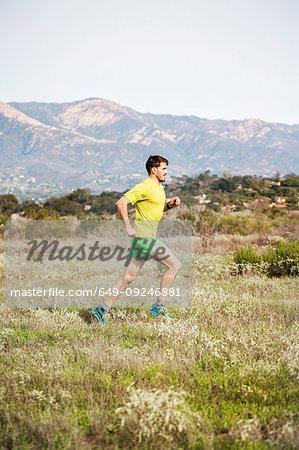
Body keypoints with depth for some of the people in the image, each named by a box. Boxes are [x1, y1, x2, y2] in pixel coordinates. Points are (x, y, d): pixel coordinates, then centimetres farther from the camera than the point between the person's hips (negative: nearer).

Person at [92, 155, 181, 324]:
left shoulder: (159, 187, 17)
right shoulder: (144, 187, -13)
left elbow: (161, 207, 32)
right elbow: (121, 203, -19)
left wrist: (172, 203, 10)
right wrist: (128, 226, -23)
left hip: (147, 236, 10)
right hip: (143, 235, -10)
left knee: (129, 276, 9)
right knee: (175, 264, -7)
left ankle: (103, 309, 11)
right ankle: (158, 306, -3)